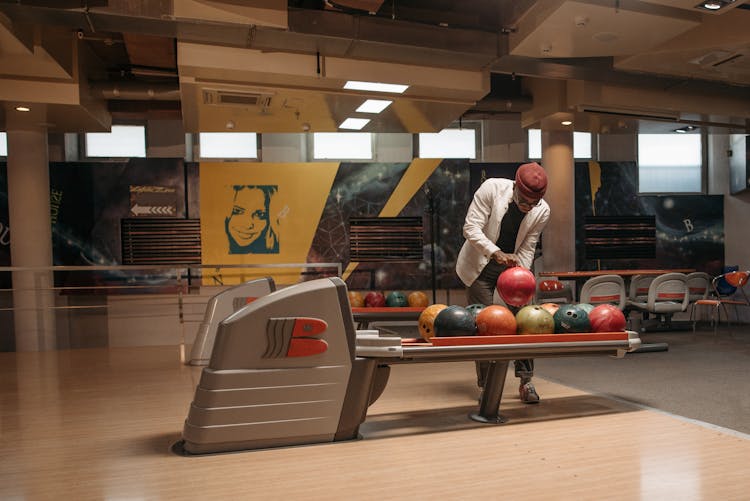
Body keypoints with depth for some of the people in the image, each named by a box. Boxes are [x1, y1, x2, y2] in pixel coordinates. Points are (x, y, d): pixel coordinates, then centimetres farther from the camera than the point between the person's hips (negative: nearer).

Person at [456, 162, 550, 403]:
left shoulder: (542, 211, -13)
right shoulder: (492, 188, -22)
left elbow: (527, 249, -7)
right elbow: (471, 228, -24)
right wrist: (496, 253, -37)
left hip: (513, 264, 3)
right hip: (481, 264, -2)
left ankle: (526, 381, 7)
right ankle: (487, 384, 8)